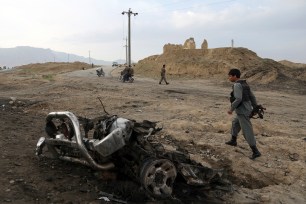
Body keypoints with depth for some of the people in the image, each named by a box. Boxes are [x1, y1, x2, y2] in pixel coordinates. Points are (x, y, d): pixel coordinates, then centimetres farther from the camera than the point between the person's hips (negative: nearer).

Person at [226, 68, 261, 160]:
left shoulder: (237, 85, -18)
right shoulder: (244, 84, 12)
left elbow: (238, 99, -27)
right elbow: (252, 97, 14)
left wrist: (231, 109, -15)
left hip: (242, 111, -10)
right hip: (246, 109, 10)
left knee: (247, 132, -3)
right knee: (235, 123, 29)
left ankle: (255, 152, 1)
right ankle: (233, 141, 45)